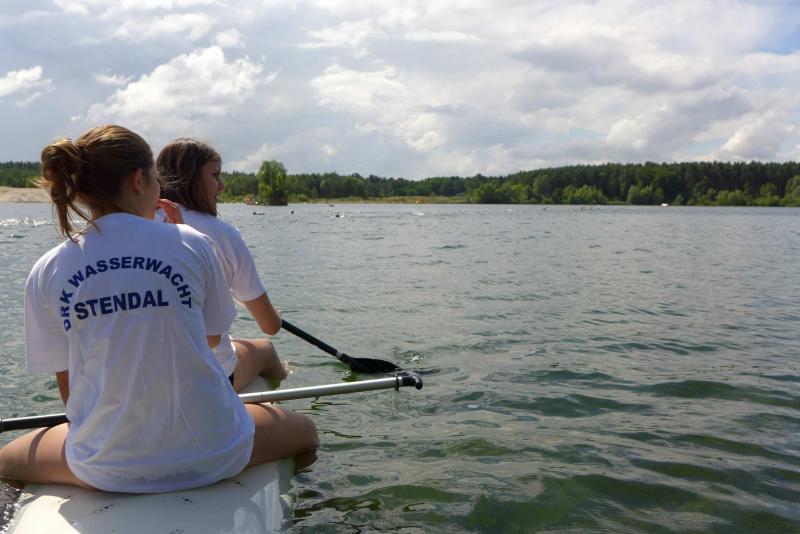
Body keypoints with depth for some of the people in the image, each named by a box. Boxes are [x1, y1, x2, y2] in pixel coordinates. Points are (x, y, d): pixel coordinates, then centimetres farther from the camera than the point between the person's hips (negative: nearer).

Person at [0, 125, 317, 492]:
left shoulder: (46, 273, -4)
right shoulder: (192, 245, -8)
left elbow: (69, 388, 2)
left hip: (105, 469, 2)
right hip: (212, 456, -1)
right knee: (304, 430, 29)